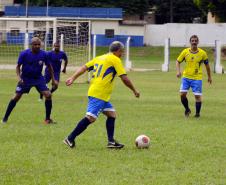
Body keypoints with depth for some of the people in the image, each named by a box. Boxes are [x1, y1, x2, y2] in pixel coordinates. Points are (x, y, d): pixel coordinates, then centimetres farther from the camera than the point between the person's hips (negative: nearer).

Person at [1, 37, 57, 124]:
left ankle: (47, 119, -1)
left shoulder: (43, 54, -11)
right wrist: (19, 77, -19)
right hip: (25, 78, -1)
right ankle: (5, 118, 8)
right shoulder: (24, 54, -15)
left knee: (48, 95, -15)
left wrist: (53, 79, 5)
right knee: (16, 97, -6)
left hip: (38, 78, 1)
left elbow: (49, 66, 4)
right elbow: (18, 66, -4)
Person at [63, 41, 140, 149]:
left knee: (111, 114, 11)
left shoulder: (100, 58, 19)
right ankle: (70, 139, -13)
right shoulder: (115, 60, -4)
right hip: (99, 94, -9)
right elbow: (124, 78, -7)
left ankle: (111, 141, 7)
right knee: (91, 118, -12)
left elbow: (84, 67, 11)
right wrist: (134, 91, 4)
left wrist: (73, 78, 8)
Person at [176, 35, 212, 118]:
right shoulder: (185, 52, -2)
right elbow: (178, 61, 6)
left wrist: (209, 77, 14)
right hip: (186, 77, 1)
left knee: (197, 96, -5)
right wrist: (178, 71, -11)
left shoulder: (202, 53, -4)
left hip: (197, 78, -1)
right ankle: (187, 109, 16)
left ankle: (197, 113, 11)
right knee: (182, 94, -8)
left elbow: (207, 64, 9)